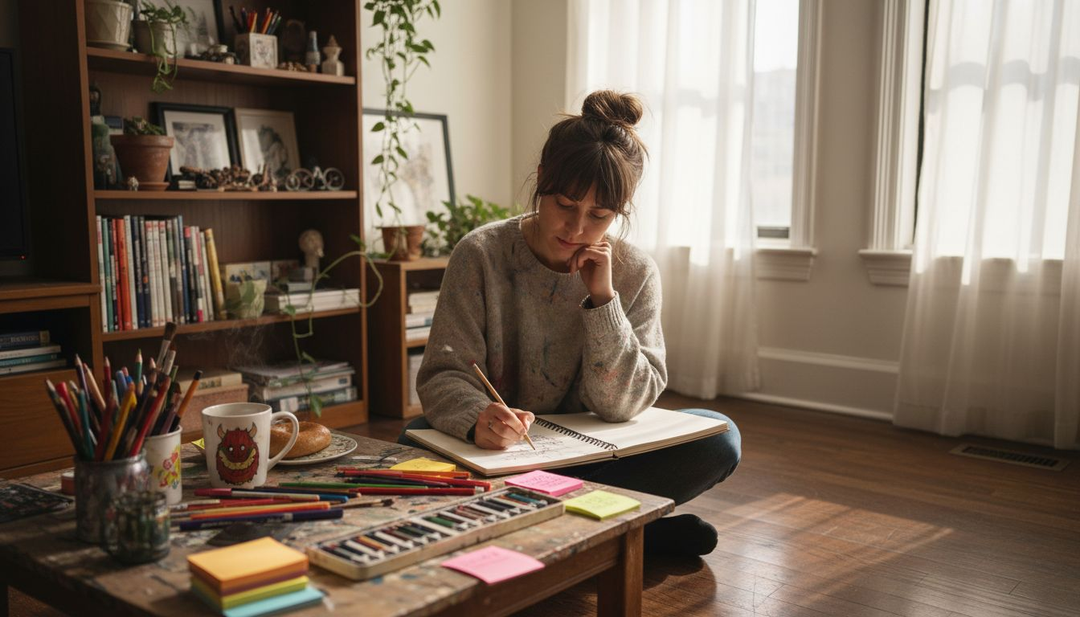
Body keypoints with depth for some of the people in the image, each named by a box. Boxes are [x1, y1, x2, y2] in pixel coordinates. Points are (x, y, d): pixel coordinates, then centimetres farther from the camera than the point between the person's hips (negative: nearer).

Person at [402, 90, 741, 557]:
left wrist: (603, 298, -21)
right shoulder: (481, 255, -11)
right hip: (499, 449, -1)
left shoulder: (635, 273, -5)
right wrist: (477, 419, -38)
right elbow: (444, 374, -15)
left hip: (586, 455, 1)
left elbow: (623, 405, -11)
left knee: (719, 438, -18)